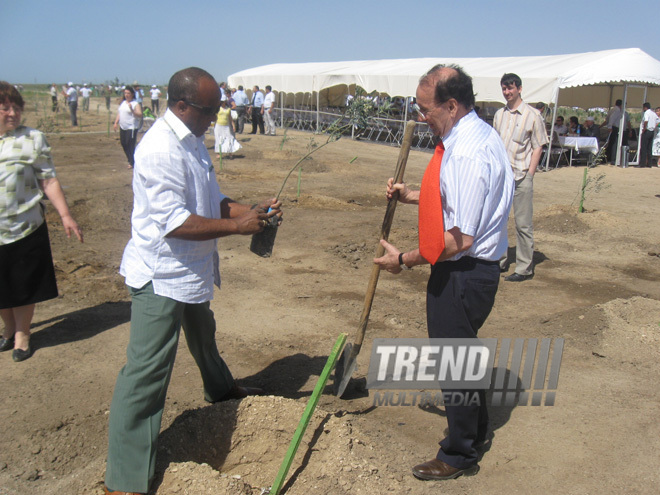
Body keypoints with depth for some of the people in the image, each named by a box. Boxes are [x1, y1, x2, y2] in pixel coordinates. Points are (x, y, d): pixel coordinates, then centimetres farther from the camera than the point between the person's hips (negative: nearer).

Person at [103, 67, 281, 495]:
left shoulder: (192, 141, 8)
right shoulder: (160, 149, -25)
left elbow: (211, 200, 14)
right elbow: (176, 223, -29)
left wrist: (252, 210, -1)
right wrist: (237, 226, -23)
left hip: (191, 269, 10)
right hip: (160, 276, -10)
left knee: (203, 335, 33)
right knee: (147, 372, -6)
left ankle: (221, 387, 60)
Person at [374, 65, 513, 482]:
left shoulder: (468, 152, -26)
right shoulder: (476, 135, 7)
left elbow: (460, 239, -26)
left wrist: (405, 259, -15)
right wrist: (412, 195, 11)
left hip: (462, 275, -11)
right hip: (472, 270, 11)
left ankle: (459, 455, 28)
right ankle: (475, 429, 48)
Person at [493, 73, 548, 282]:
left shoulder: (532, 115, -3)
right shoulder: (499, 114, 13)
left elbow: (538, 147, -3)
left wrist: (529, 174, -10)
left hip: (521, 177, -5)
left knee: (523, 224, -1)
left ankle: (524, 268, 7)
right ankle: (500, 260, 25)